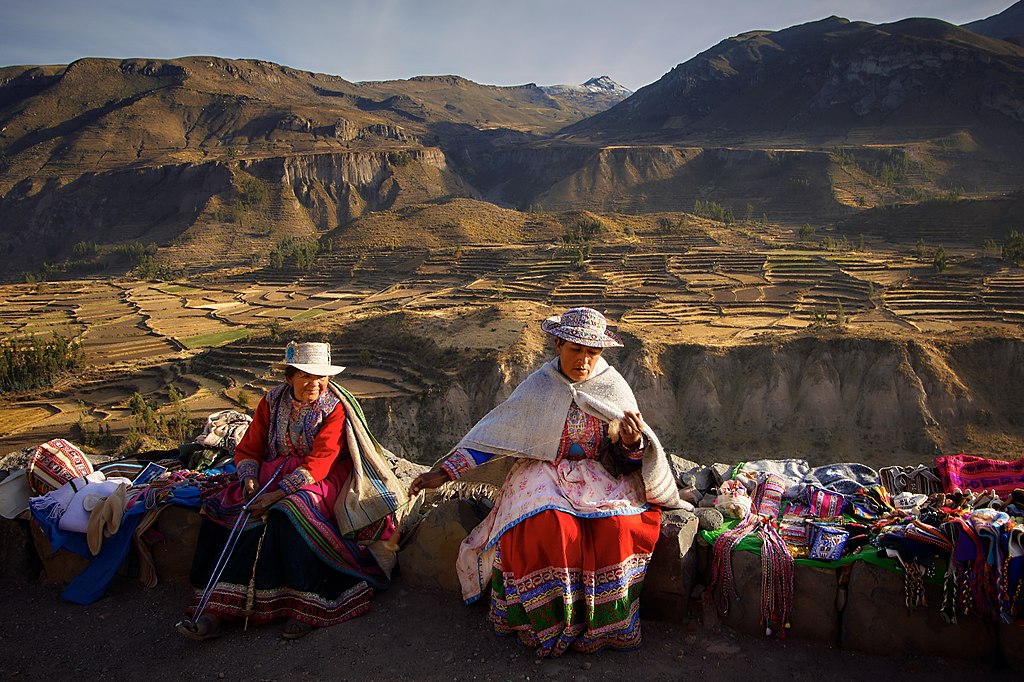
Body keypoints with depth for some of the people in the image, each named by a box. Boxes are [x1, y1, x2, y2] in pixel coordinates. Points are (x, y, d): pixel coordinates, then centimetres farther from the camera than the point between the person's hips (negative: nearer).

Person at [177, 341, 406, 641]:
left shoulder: (335, 408, -8)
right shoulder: (272, 402, 6)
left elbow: (318, 462, -19)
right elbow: (248, 449, 8)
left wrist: (278, 493, -27)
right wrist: (249, 479, -13)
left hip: (317, 482, -5)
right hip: (271, 477, 5)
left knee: (289, 511, -36)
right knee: (221, 509, -18)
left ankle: (304, 605, -26)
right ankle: (212, 610, -20)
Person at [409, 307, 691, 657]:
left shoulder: (614, 387, 3)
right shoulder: (538, 387, 0)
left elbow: (629, 458, 4)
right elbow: (491, 434, 2)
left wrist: (634, 443, -21)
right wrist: (445, 471, -4)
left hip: (599, 477, 1)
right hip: (546, 473, -1)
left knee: (616, 525, -32)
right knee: (550, 527, -34)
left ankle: (604, 623, -10)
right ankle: (550, 624, -11)